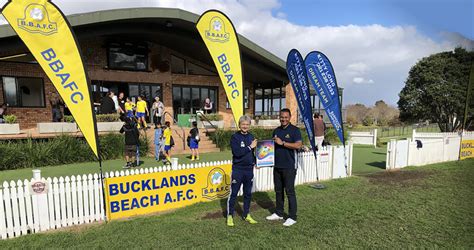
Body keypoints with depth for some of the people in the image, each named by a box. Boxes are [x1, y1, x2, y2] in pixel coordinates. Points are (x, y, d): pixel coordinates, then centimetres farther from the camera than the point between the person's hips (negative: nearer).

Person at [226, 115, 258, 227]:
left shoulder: (251, 137, 7)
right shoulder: (235, 137, -8)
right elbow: (237, 153, -19)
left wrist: (255, 162, 5)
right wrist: (250, 147, -15)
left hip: (249, 169, 5)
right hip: (237, 169, -5)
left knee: (248, 193, 14)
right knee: (233, 193, 2)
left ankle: (246, 215, 29)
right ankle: (230, 215, 16)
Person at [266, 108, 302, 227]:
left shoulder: (294, 130, -6)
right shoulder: (276, 130, 12)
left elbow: (298, 145, -18)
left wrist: (282, 143, -20)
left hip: (289, 166, -6)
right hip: (277, 165, 6)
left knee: (289, 191, 1)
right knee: (278, 190, 14)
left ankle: (292, 217, 14)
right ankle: (278, 213, 28)